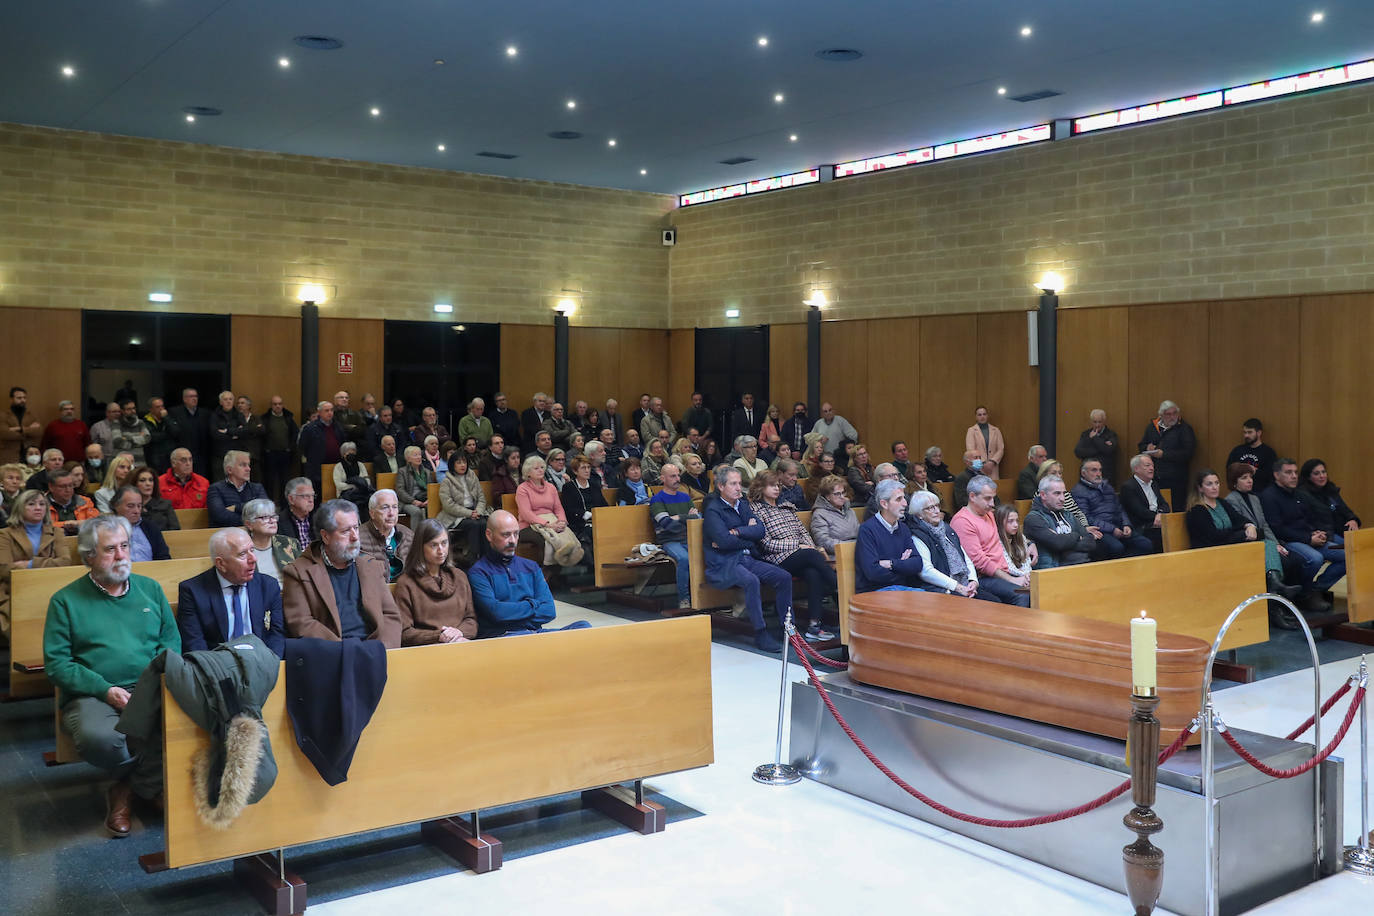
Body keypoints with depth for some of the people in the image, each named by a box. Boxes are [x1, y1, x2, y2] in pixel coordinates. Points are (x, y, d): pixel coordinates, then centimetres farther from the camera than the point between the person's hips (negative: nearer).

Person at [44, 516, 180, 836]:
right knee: (97, 739, -37)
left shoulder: (150, 589, 17)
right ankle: (153, 782, -2)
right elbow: (56, 663, 1)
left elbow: (171, 642, 13)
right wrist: (105, 690, -12)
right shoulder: (66, 600, 8)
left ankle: (128, 787, -3)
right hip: (93, 697, -2)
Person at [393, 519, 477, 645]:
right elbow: (404, 633, 0)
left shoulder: (459, 576, 21)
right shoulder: (406, 583, 5)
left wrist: (459, 632, -5)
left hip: (461, 642, 3)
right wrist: (438, 636, -13)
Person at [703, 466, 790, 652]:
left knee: (784, 577, -9)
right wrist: (748, 537, -5)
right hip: (723, 565, -7)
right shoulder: (713, 510, -6)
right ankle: (760, 633, -28)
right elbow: (724, 541, -20)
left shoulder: (742, 504, 16)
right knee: (751, 581, -35)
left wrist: (736, 532, -12)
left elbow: (760, 530, 3)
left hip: (746, 559, 7)